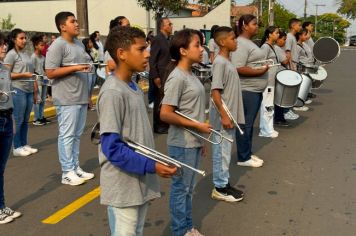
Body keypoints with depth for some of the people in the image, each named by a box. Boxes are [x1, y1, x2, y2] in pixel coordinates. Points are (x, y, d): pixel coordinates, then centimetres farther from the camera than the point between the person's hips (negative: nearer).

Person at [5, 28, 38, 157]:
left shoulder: (25, 54, 15)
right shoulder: (11, 54, -6)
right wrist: (24, 75, -16)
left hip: (29, 90, 7)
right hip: (18, 90, -7)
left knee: (25, 120, 12)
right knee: (18, 120, -2)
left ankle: (24, 144, 20)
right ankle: (17, 147, 6)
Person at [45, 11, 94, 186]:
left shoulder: (79, 44, 15)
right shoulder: (57, 46, -10)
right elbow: (50, 73, -15)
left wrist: (88, 94, 18)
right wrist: (75, 68, -19)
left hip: (81, 98, 8)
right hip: (67, 100, -8)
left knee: (77, 135, 13)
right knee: (67, 135, -2)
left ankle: (75, 168, 22)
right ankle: (67, 172, 5)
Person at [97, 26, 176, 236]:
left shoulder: (135, 88, 8)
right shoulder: (113, 92, -20)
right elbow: (112, 147, -23)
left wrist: (151, 166, 13)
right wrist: (151, 166, -22)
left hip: (141, 182, 9)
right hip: (124, 187, -9)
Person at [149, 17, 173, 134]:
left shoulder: (167, 40, 14)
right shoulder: (157, 39, -11)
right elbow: (152, 60, -15)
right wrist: (155, 77, -18)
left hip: (167, 76, 8)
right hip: (160, 77, -8)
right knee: (159, 101, -1)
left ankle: (165, 124, 21)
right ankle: (158, 126, 8)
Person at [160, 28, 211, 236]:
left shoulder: (191, 75, 8)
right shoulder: (177, 78, -18)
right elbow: (165, 114, -22)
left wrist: (200, 140, 16)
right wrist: (197, 126, -17)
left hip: (193, 143, 9)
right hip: (182, 144, -9)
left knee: (189, 188, 18)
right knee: (181, 188, 6)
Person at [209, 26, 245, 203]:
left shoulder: (227, 61, 12)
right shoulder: (220, 62, -17)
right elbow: (215, 91, -21)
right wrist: (224, 116, -22)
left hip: (230, 115, 9)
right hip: (223, 117, -9)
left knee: (226, 151, 16)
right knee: (222, 152, 1)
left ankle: (225, 184, 27)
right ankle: (220, 188, 11)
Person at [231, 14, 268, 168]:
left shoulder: (249, 42, 16)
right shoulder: (241, 44, -16)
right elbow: (238, 69, -24)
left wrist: (263, 66, 10)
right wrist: (260, 71, -21)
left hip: (256, 90, 10)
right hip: (247, 91, -10)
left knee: (250, 124, 16)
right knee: (245, 125, -1)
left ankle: (248, 153, 27)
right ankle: (243, 158, 9)